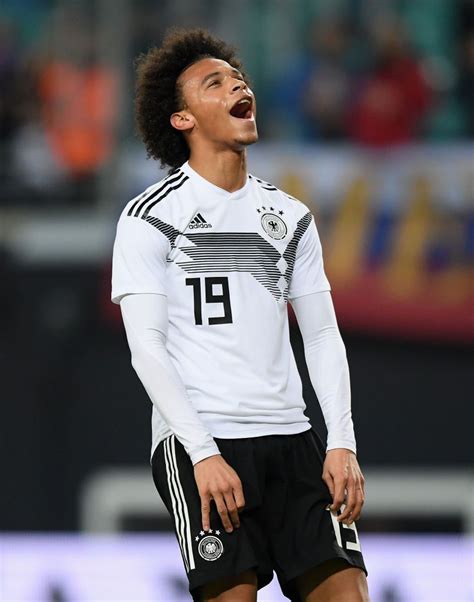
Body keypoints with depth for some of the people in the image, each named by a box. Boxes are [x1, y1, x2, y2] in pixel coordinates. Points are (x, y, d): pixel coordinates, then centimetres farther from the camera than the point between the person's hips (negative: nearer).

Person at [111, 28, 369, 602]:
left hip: (290, 438, 5)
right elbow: (146, 346, -6)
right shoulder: (151, 216, 1)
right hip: (198, 442, -5)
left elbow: (322, 336, 16)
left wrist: (342, 444, 2)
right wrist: (203, 454, -16)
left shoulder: (290, 216, 17)